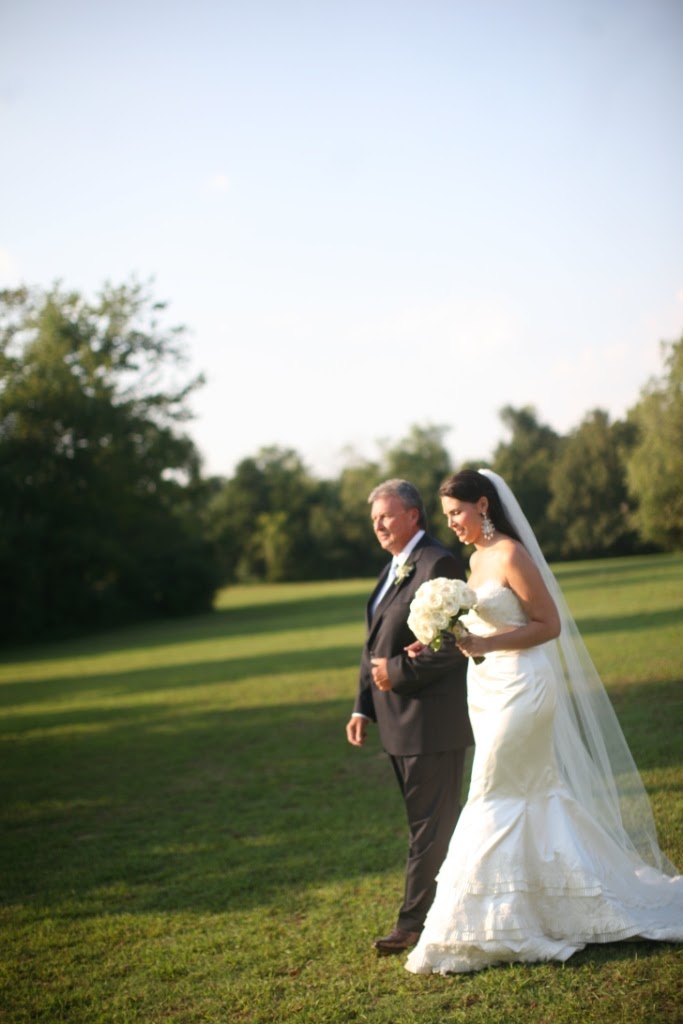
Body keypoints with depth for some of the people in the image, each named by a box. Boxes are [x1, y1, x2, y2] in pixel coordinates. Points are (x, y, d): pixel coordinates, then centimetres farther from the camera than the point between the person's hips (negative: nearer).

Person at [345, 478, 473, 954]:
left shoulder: (439, 564, -13)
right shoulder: (393, 569, 17)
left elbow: (454, 643, -20)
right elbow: (377, 645, 19)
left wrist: (398, 672, -16)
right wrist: (362, 708, 13)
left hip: (431, 720, -10)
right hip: (401, 722, 10)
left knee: (430, 825, 0)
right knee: (435, 823, 16)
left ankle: (416, 923, 8)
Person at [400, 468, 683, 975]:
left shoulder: (512, 555, -14)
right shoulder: (478, 558, 13)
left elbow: (549, 624, -15)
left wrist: (483, 644, -22)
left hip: (521, 688, -9)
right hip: (490, 688, 9)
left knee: (494, 804, -5)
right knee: (535, 798, 12)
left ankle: (487, 928, 4)